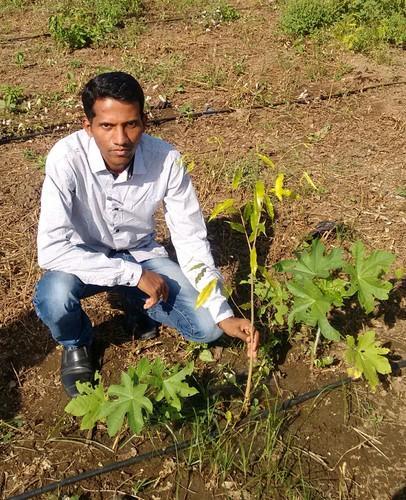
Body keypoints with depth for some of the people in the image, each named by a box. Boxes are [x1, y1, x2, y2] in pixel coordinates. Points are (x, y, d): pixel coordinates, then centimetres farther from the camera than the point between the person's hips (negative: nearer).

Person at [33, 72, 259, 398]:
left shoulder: (167, 159, -24)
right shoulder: (67, 157, -29)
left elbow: (191, 240, -17)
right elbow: (51, 249, -33)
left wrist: (222, 313, -25)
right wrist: (134, 275, -32)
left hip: (142, 254, 2)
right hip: (86, 260, -1)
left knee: (207, 326, -14)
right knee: (54, 297, -35)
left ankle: (138, 305, 18)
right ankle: (76, 344, 4)